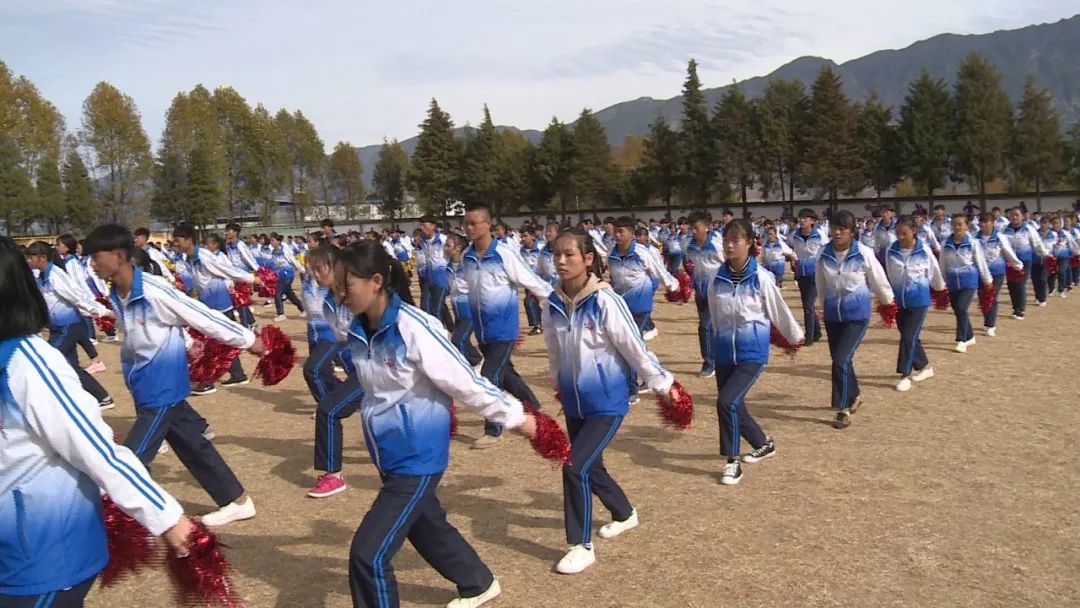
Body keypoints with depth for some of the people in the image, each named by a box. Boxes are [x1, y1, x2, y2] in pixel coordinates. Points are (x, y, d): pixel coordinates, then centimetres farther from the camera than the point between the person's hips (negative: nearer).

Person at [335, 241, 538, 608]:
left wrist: (515, 417, -14)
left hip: (418, 455, -8)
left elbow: (464, 381, -20)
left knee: (368, 553, -10)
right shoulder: (359, 331, -4)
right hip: (390, 453, 8)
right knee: (426, 528, 27)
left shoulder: (413, 327, -26)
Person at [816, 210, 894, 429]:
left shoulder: (864, 254, -15)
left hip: (857, 315, -4)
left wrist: (889, 302, 12)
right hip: (832, 314, 4)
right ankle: (854, 396, 40)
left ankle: (843, 410, -2)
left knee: (841, 359, -14)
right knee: (839, 360, 15)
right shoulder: (823, 254, -6)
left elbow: (878, 281, 0)